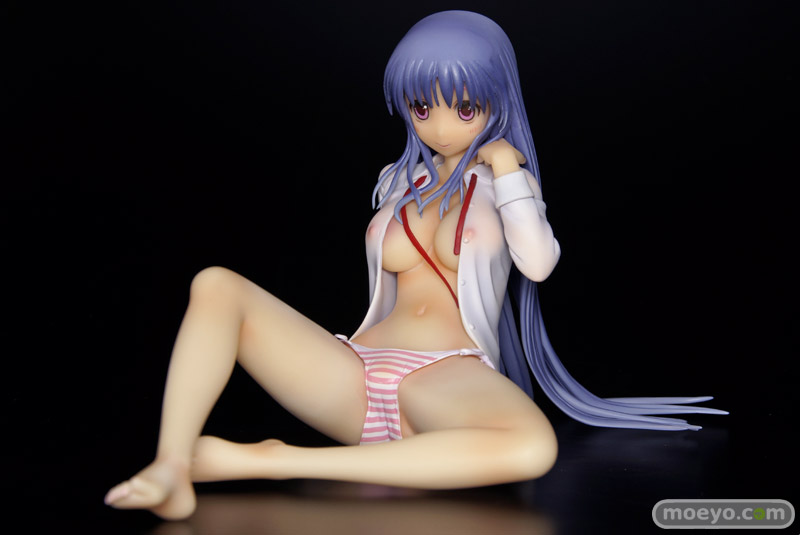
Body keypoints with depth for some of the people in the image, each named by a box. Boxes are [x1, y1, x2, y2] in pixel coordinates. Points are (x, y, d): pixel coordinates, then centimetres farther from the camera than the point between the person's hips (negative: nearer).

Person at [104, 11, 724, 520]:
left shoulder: (504, 177, 13)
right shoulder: (397, 181, 20)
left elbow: (537, 262, -7)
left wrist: (505, 167, 0)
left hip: (450, 378, -3)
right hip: (358, 372, 3)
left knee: (533, 447, -39)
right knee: (216, 286, -13)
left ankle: (266, 461, -37)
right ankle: (172, 470, -33)